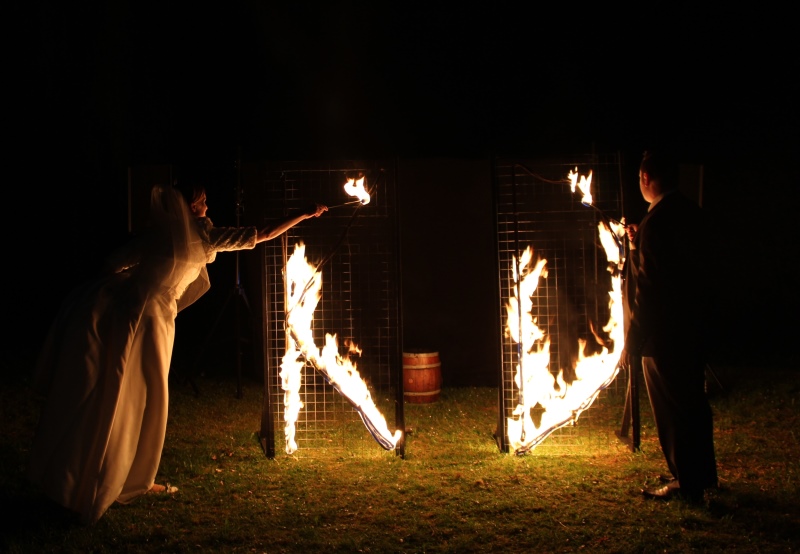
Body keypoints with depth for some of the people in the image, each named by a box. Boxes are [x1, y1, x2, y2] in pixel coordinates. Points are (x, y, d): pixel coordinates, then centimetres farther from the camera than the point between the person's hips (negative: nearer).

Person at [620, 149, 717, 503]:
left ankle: (685, 483, 11)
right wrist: (639, 245, 14)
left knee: (671, 407, 2)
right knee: (693, 400, 18)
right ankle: (703, 474, 31)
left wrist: (632, 342, -17)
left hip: (663, 332, -9)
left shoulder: (656, 221, -20)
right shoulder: (691, 213, 7)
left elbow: (648, 288, -22)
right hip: (693, 326, 9)